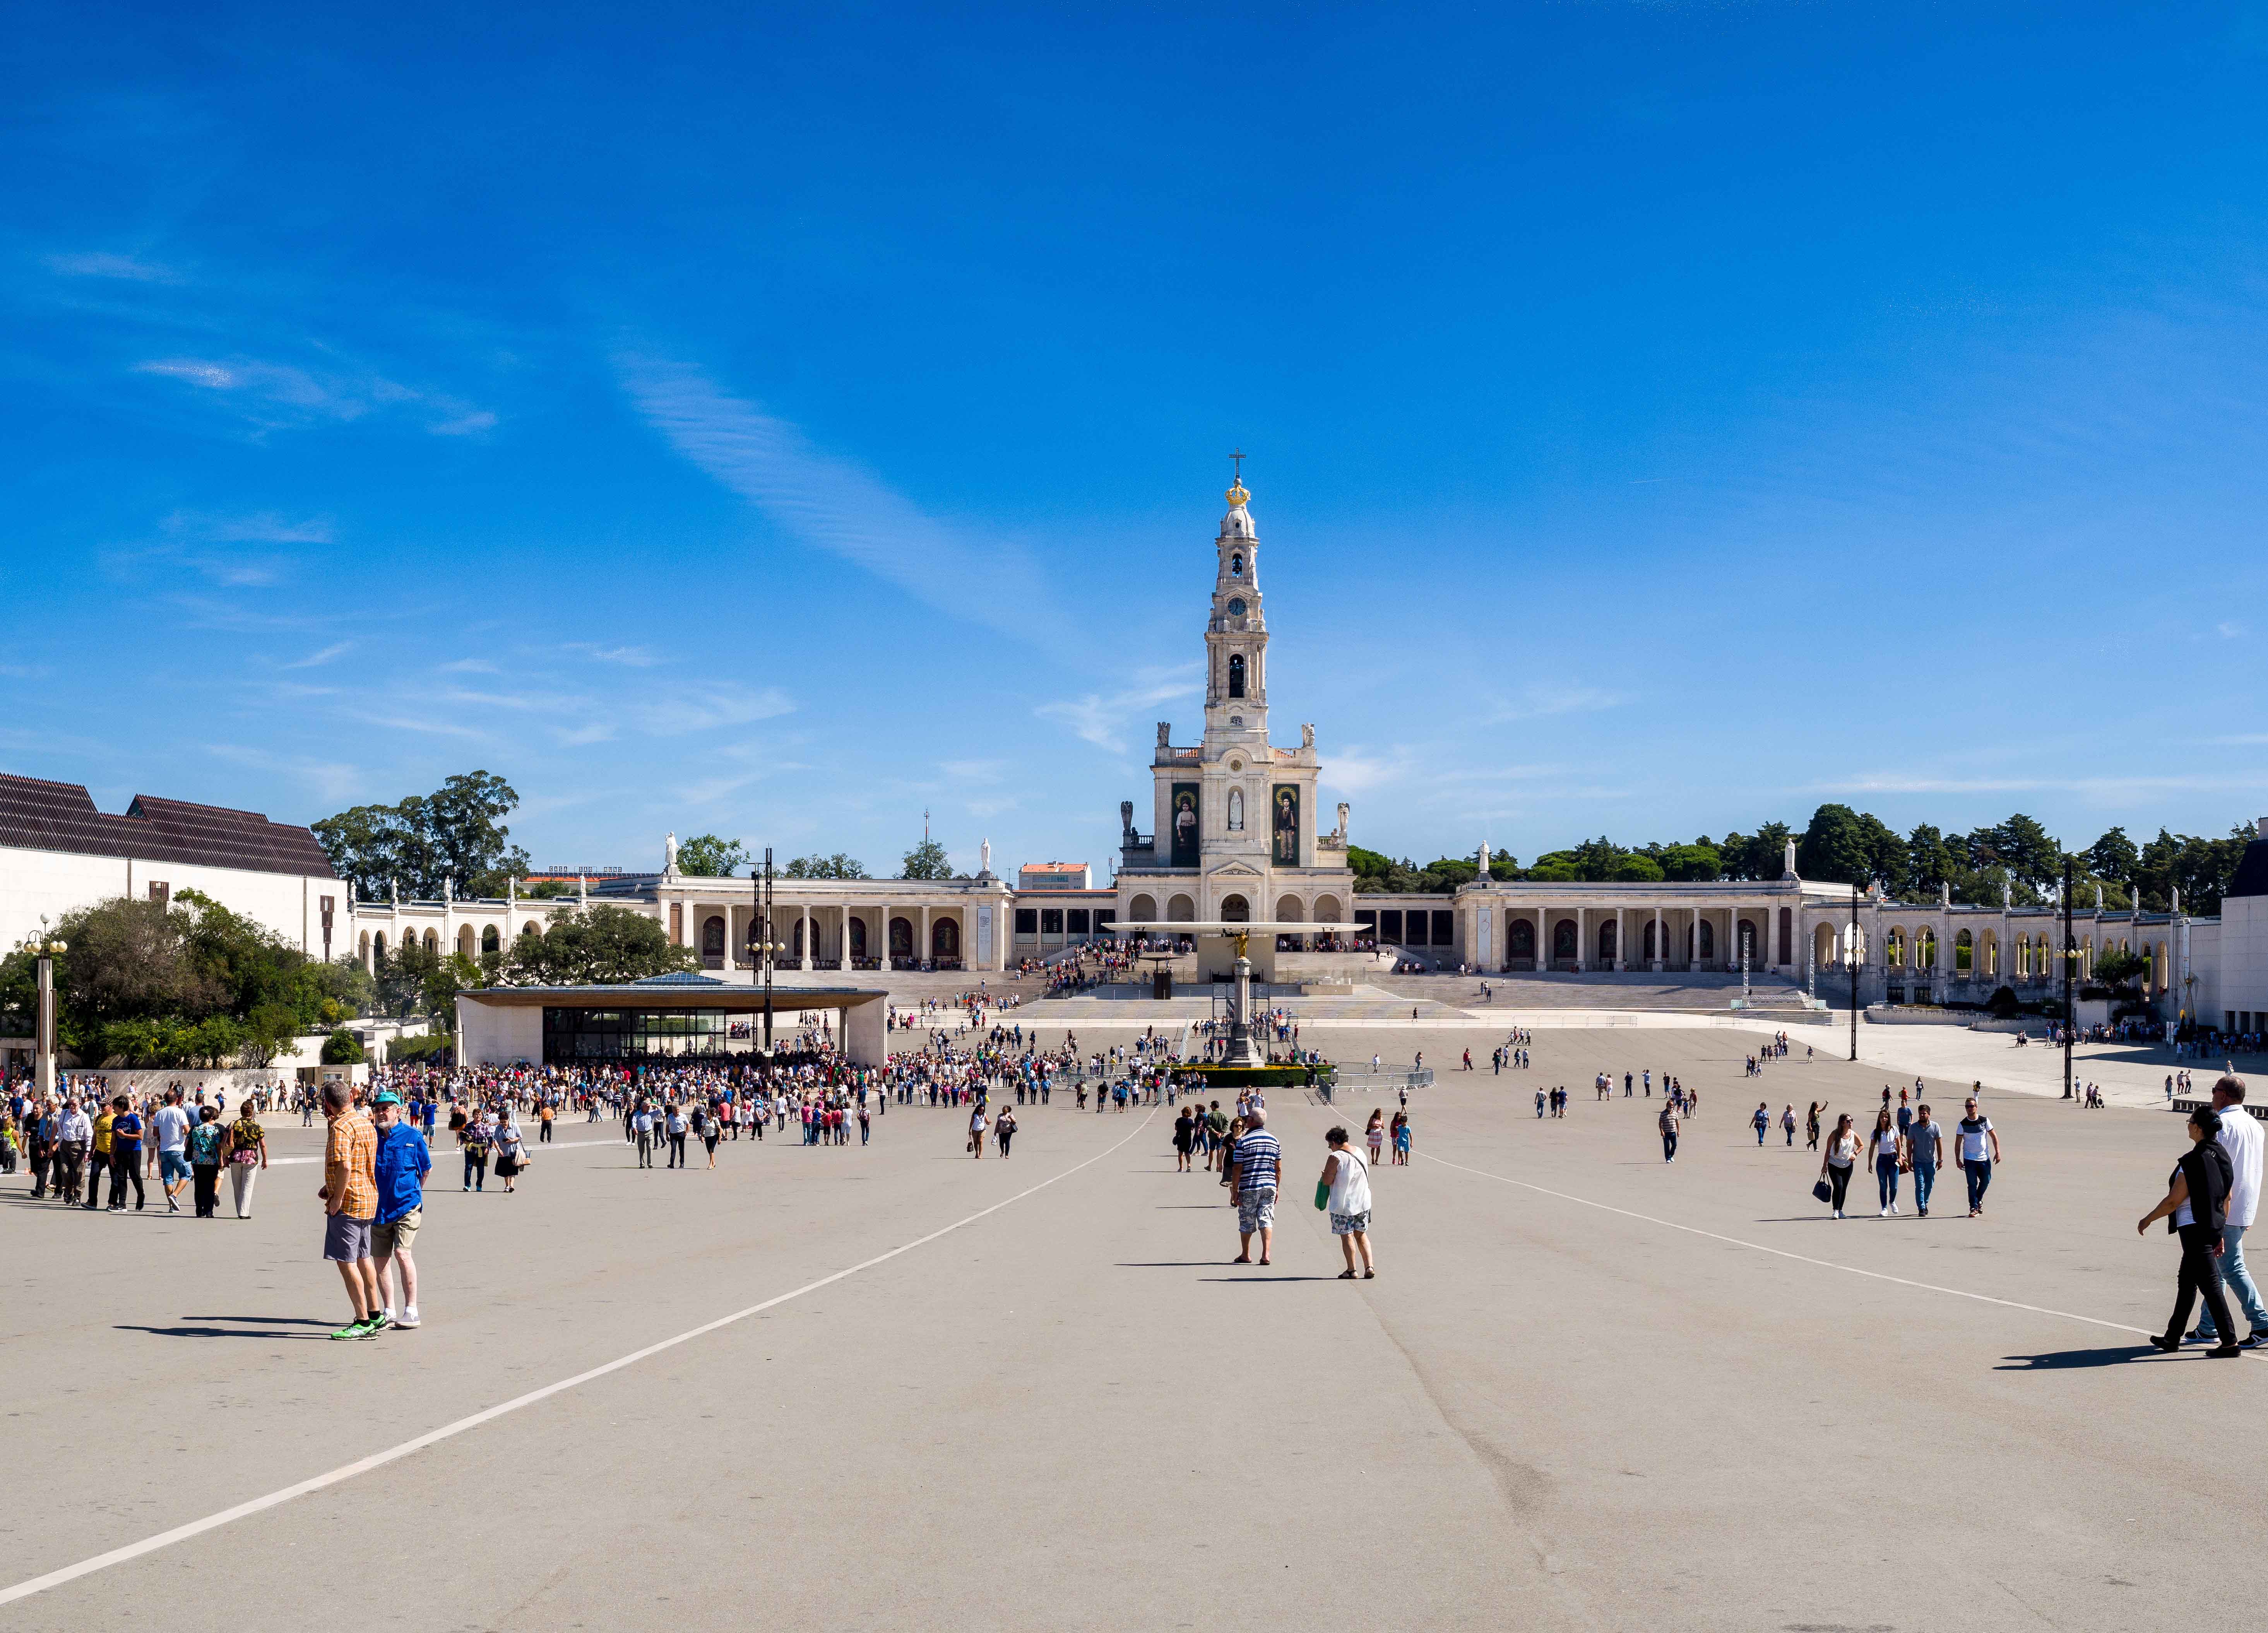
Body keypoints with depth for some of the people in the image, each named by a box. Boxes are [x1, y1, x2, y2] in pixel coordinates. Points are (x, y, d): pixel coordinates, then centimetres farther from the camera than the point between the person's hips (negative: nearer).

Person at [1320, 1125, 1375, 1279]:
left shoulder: (1335, 1157, -17)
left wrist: (1325, 1175, 2)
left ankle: (1351, 1270, 9)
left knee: (1347, 1237, 4)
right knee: (1361, 1235, 15)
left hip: (1343, 1205, -6)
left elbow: (1327, 1181, -20)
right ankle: (1369, 1267, 7)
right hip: (1363, 1202, 6)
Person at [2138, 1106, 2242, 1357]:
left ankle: (2230, 1342, -4)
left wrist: (2147, 1220, -3)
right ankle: (2172, 1338, 26)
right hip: (2213, 1227, 9)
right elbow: (2226, 1198, 13)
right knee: (2186, 1282, 17)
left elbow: (2174, 1201, -17)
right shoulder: (2221, 1156, 6)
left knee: (2210, 1284, -5)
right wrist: (2220, 1234, 20)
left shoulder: (2193, 1161, -20)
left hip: (2194, 1229, -9)